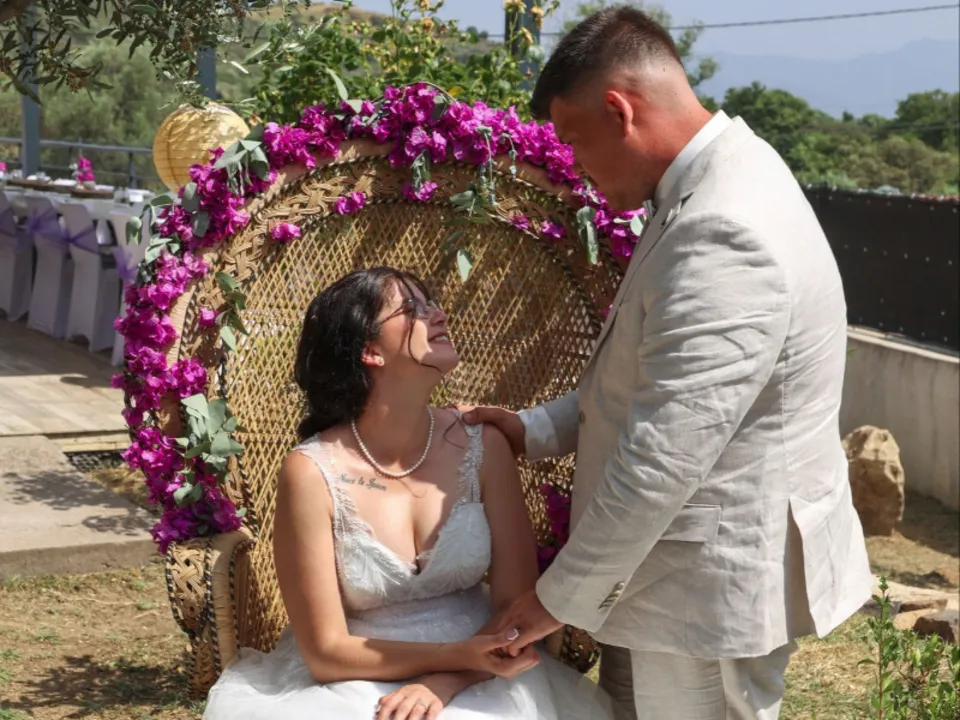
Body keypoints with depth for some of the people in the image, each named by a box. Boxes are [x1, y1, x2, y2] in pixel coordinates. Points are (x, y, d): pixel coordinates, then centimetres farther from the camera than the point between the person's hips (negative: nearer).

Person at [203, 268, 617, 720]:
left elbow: (518, 606, -2)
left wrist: (445, 683, -17)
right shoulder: (312, 472, -12)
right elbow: (326, 651, -10)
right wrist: (459, 655, -20)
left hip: (473, 682, 2)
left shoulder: (482, 447, -5)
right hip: (356, 684, -1)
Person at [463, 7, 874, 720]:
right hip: (688, 563, 9)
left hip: (715, 584, -9)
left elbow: (660, 457, -26)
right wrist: (538, 428, 7)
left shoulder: (724, 233, -27)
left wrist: (563, 598, -16)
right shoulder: (714, 185, 6)